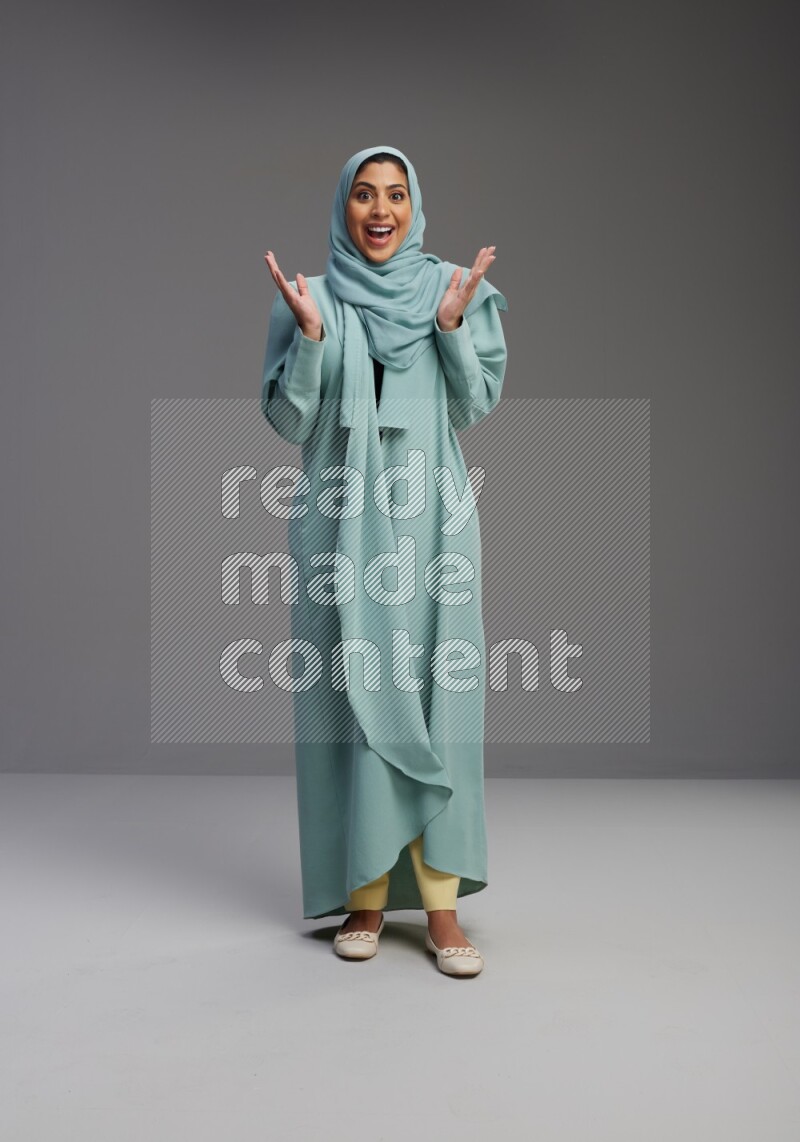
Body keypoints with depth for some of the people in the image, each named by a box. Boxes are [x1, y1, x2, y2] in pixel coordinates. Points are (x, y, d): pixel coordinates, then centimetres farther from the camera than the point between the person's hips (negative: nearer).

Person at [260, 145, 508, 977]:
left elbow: (474, 408, 2)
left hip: (430, 518, 1)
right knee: (351, 698, 0)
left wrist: (451, 324, -10)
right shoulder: (308, 300, 6)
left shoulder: (451, 289, 8)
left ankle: (441, 905, 5)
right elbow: (288, 421, 0)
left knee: (433, 699, -2)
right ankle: (365, 895, 12)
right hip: (341, 522, 0)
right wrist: (311, 335, -13)